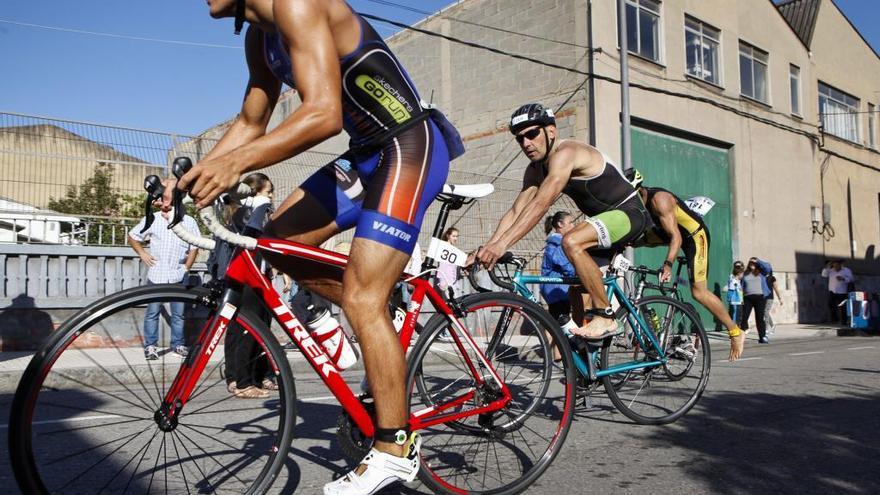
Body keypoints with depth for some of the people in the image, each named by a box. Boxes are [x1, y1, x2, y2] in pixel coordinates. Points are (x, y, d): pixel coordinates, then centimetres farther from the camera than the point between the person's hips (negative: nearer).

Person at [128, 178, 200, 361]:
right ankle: (150, 345, 14)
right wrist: (142, 253, 3)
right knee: (152, 312, 4)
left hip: (178, 276, 0)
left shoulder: (188, 222, -2)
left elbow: (194, 247, 6)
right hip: (156, 275, 0)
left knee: (178, 313, 8)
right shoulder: (151, 220, 0)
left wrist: (187, 267, 0)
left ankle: (178, 344, 21)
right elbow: (132, 236, 14)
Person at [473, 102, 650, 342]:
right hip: (603, 218, 10)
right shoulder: (535, 170, 2)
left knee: (571, 241, -31)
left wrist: (502, 244, -45)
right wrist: (486, 249, -18)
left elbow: (541, 205, -38)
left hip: (629, 213, -9)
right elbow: (515, 212, -5)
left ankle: (605, 318, -22)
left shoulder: (565, 152, -26)